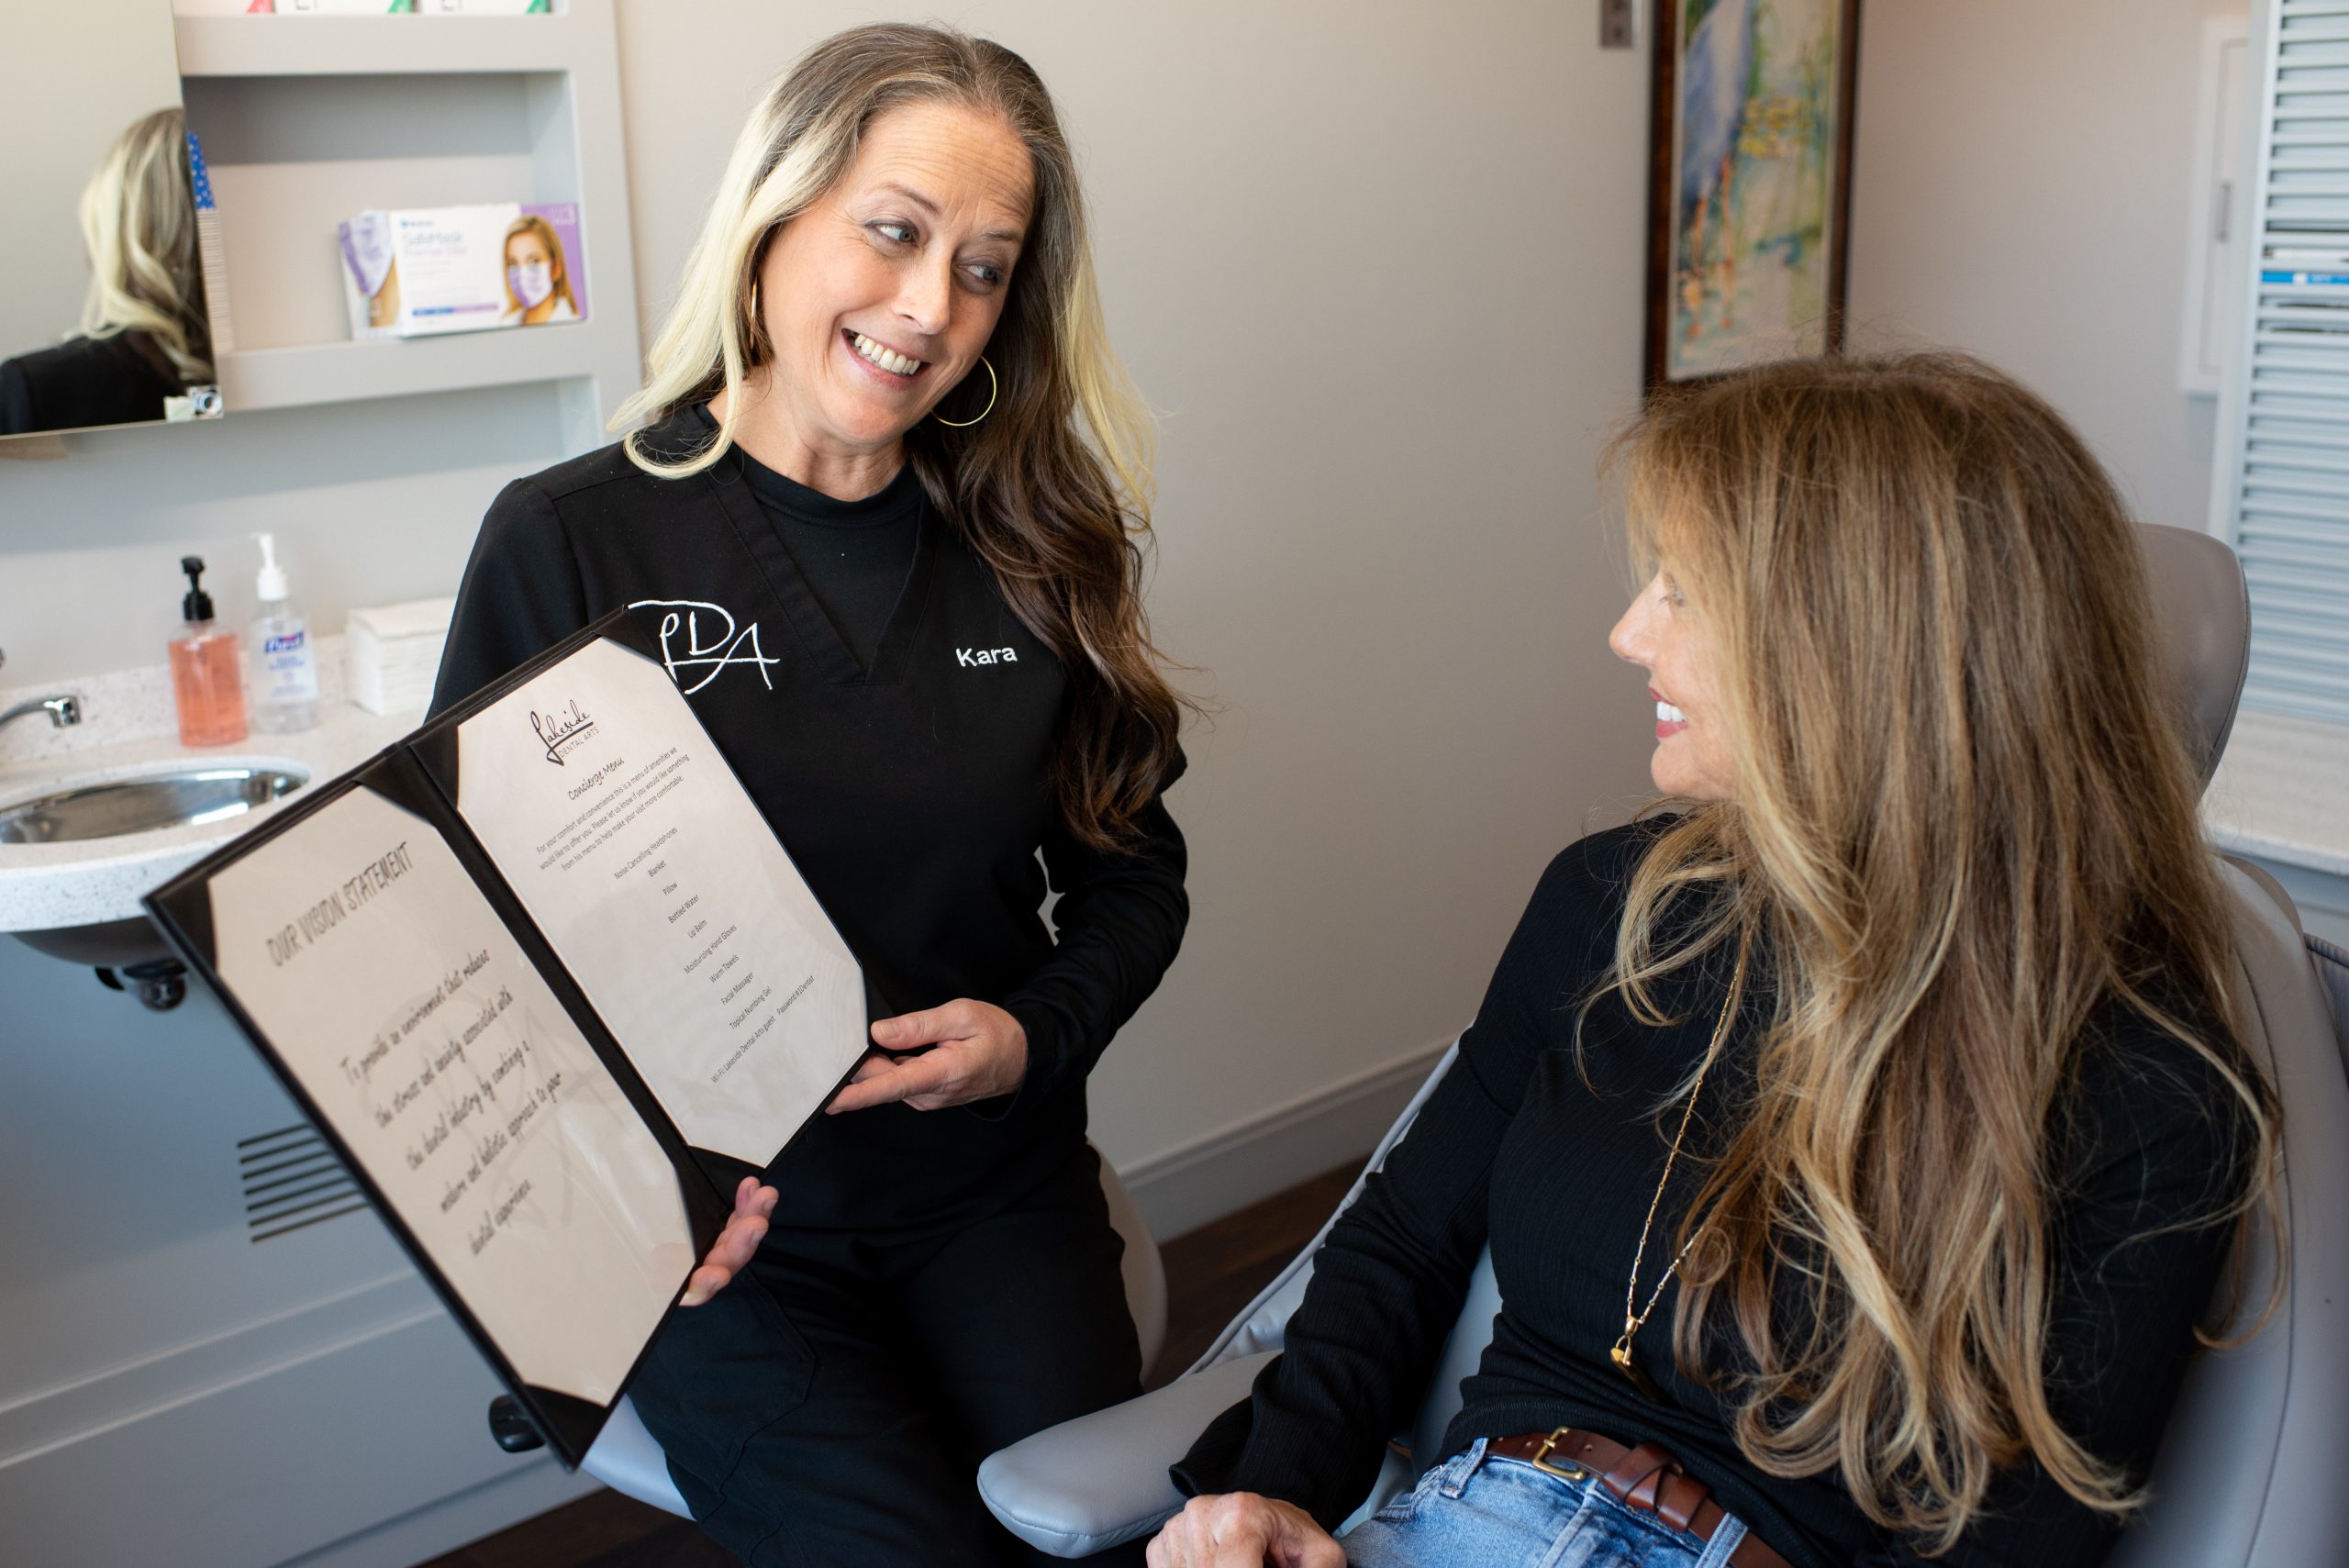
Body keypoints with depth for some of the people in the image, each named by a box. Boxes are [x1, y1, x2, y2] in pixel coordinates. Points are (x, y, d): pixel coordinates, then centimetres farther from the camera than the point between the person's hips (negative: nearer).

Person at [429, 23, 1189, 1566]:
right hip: (724, 1229, -2)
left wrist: (1039, 1035, -9)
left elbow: (1134, 871, 10)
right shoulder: (569, 544, -8)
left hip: (995, 1199, 3)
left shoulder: (1033, 551, 2)